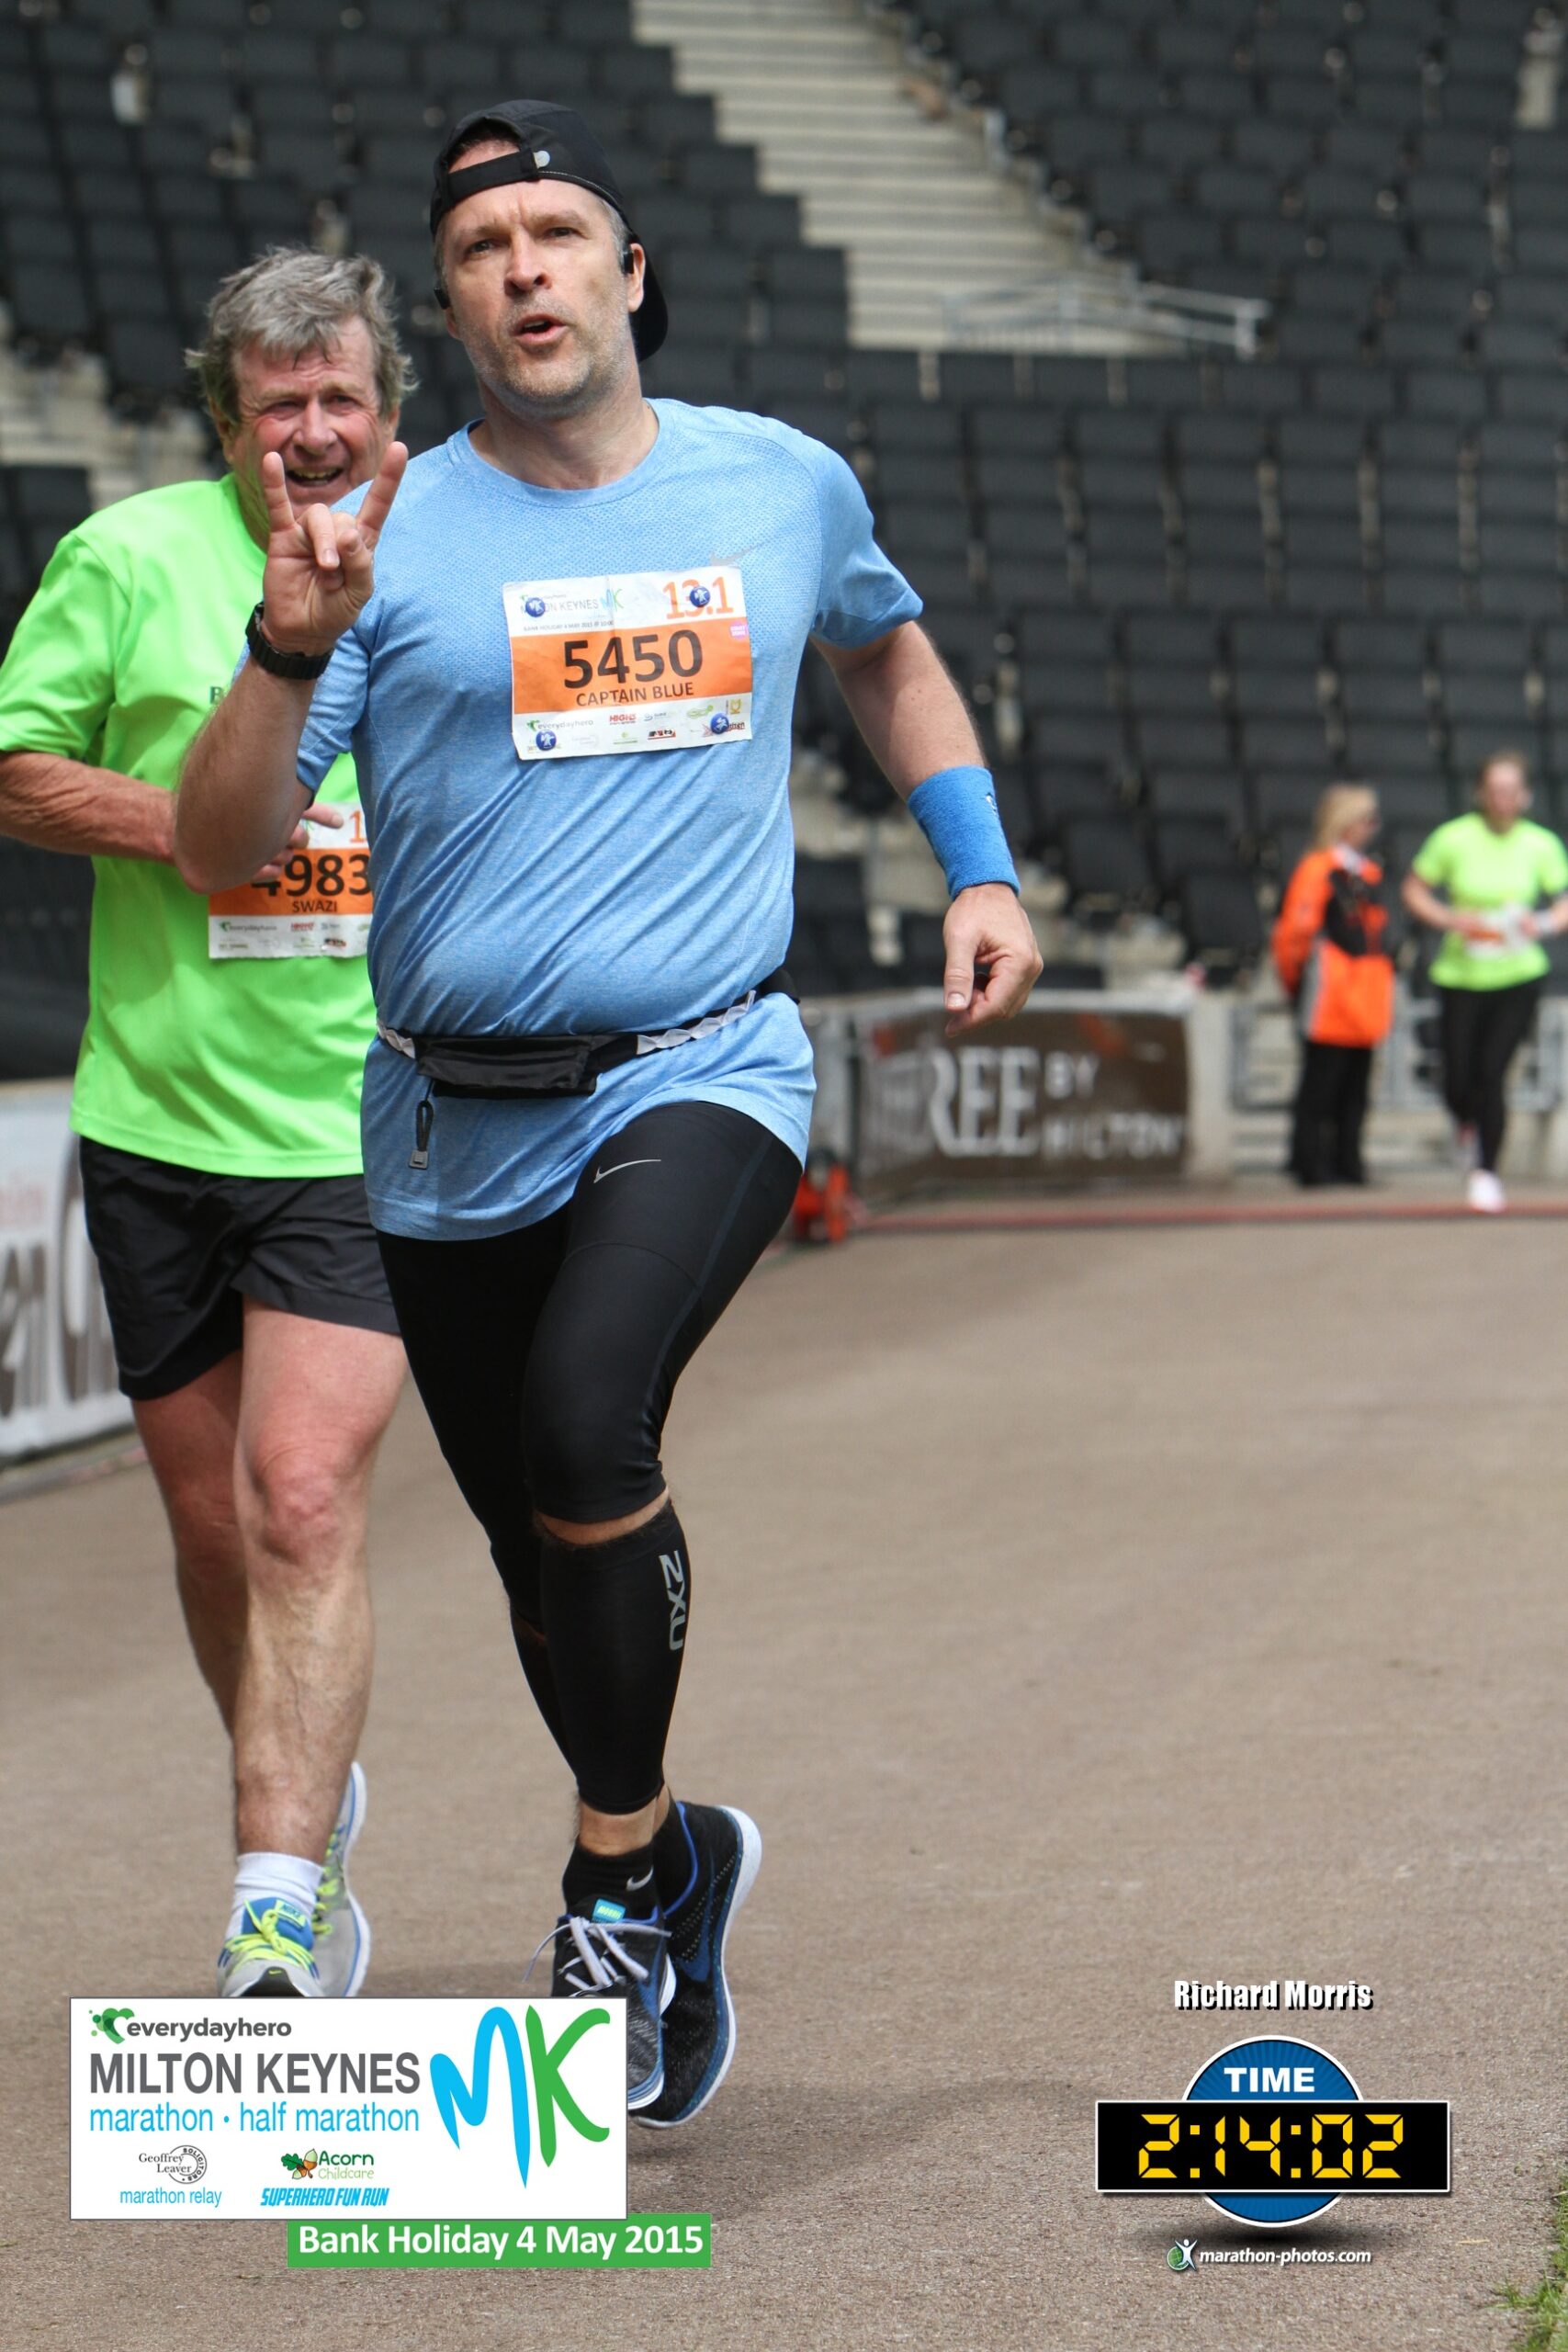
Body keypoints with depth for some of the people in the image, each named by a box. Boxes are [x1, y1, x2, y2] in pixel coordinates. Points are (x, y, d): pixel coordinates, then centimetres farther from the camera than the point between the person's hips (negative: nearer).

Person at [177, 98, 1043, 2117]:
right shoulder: (393, 533, -3)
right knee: (542, 1561, 12)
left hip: (700, 1079, -1)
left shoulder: (782, 484, 4)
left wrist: (981, 873, 17)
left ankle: (619, 1878, -9)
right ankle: (671, 1866, 39)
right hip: (452, 1126, 2)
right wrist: (292, 650, -24)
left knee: (584, 1429, -27)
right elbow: (214, 854, -8)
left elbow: (887, 655, 27)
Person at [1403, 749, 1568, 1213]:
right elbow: (1414, 891, 3)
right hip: (1461, 975, 0)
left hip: (1517, 976, 0)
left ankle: (1486, 1173, 9)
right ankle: (1467, 1123, 38)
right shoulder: (1453, 838, -7)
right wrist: (1452, 919, -14)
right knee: (1458, 1082, 0)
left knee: (1491, 1076, -8)